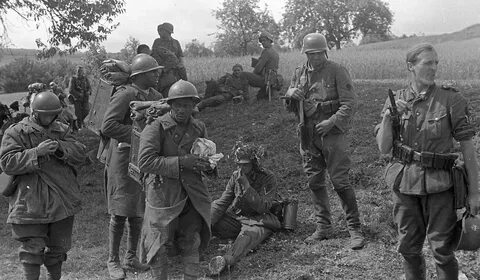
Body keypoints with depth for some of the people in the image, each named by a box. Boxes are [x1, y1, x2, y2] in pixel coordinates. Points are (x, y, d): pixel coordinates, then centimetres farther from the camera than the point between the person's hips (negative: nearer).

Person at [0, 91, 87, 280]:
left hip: (62, 200, 5)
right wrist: (37, 152, -24)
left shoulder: (61, 130, 10)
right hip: (31, 204, -4)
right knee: (32, 249, -3)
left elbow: (81, 154, 1)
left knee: (58, 247, 16)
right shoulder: (16, 132, -3)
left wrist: (61, 148, -18)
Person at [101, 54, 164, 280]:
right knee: (120, 213, 1)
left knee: (138, 212, 14)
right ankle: (113, 261, 16)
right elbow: (107, 126, -22)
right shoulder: (125, 95, -14)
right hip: (124, 161, -7)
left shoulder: (155, 96, 10)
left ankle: (131, 256, 28)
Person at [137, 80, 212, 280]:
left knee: (192, 244, 12)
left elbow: (207, 157, 20)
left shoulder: (199, 128, 6)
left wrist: (208, 164, -5)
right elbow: (145, 163, -21)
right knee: (160, 247, 4)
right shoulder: (156, 128, -12)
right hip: (163, 194, -4)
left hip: (192, 195, 5)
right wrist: (181, 162, -24)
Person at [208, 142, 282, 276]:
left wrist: (246, 186, -25)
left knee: (248, 234, -40)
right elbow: (222, 202, 1)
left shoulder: (268, 178, -10)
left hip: (260, 221, -7)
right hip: (237, 217, 7)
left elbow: (263, 207, -19)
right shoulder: (236, 176, 4)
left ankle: (226, 260, -63)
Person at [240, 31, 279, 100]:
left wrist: (253, 73, 2)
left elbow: (259, 67, -15)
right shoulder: (275, 53, 16)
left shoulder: (266, 51, -13)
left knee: (242, 75, -12)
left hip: (263, 79, -10)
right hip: (271, 79, 10)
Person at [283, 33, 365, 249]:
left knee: (340, 181, -6)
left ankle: (355, 229, 5)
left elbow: (349, 103, -8)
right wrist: (290, 95, -8)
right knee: (314, 182, 10)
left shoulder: (337, 71, -3)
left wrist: (332, 122, -20)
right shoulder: (299, 73, 11)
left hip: (331, 133, -5)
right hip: (308, 134, 5)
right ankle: (324, 227, 23)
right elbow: (290, 107, 14)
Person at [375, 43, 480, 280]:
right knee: (408, 249, 14)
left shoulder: (451, 100, -7)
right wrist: (389, 116, -17)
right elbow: (383, 148, -1)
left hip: (438, 184, -3)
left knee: (442, 251, 3)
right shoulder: (395, 101, 2)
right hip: (403, 182, 3)